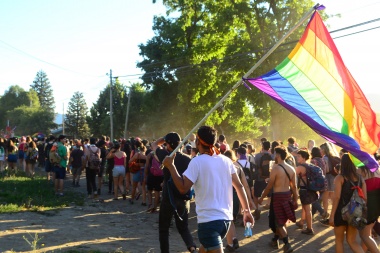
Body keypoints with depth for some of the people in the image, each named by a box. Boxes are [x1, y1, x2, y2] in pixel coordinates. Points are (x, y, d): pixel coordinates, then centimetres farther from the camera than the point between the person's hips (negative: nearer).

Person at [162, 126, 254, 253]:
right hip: (226, 218, 7)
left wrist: (170, 166, -7)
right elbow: (239, 186, 8)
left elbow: (183, 188, -15)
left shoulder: (197, 161, -10)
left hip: (209, 220, -7)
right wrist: (247, 210, 14)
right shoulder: (226, 160, 8)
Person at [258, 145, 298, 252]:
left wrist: (262, 198, -2)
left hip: (278, 196, -7)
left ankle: (287, 244, -9)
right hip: (288, 195, 7)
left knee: (279, 222, 1)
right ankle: (275, 240, 37)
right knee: (281, 219, 21)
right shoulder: (291, 169, 3)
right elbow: (294, 186, 6)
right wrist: (295, 200, 15)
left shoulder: (275, 168, -16)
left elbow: (269, 186, -13)